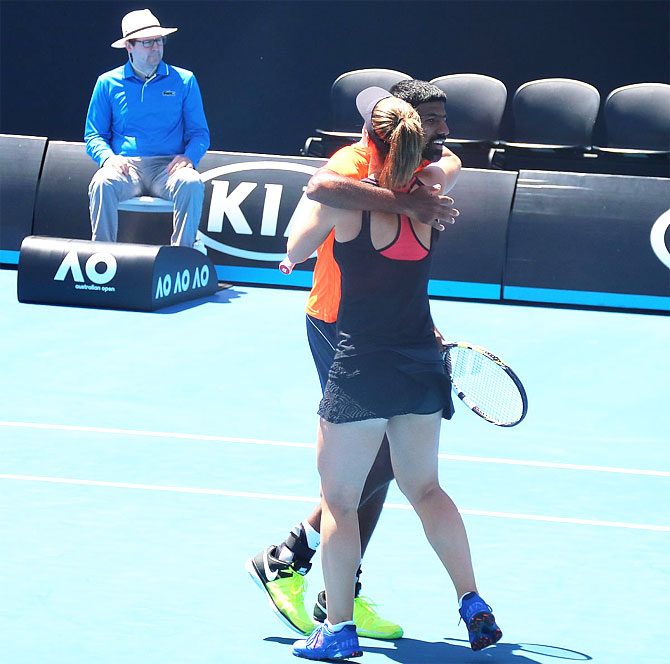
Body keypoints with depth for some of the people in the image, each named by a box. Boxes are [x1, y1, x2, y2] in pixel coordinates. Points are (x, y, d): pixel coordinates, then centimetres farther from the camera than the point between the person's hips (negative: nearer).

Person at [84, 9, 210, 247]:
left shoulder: (184, 81, 12)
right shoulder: (108, 83, 11)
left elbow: (200, 133, 13)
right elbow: (94, 136, 13)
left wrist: (189, 157, -10)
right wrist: (108, 158, -10)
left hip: (168, 166, 0)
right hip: (125, 165, 0)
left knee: (192, 184, -34)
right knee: (102, 183, -35)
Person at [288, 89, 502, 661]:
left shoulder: (347, 201, -14)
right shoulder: (430, 197, -1)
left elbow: (295, 251, 3)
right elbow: (445, 161, 24)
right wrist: (407, 132, 26)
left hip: (362, 372, -5)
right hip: (423, 366, 5)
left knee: (338, 501, 7)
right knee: (426, 489, 23)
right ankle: (474, 606, 22)